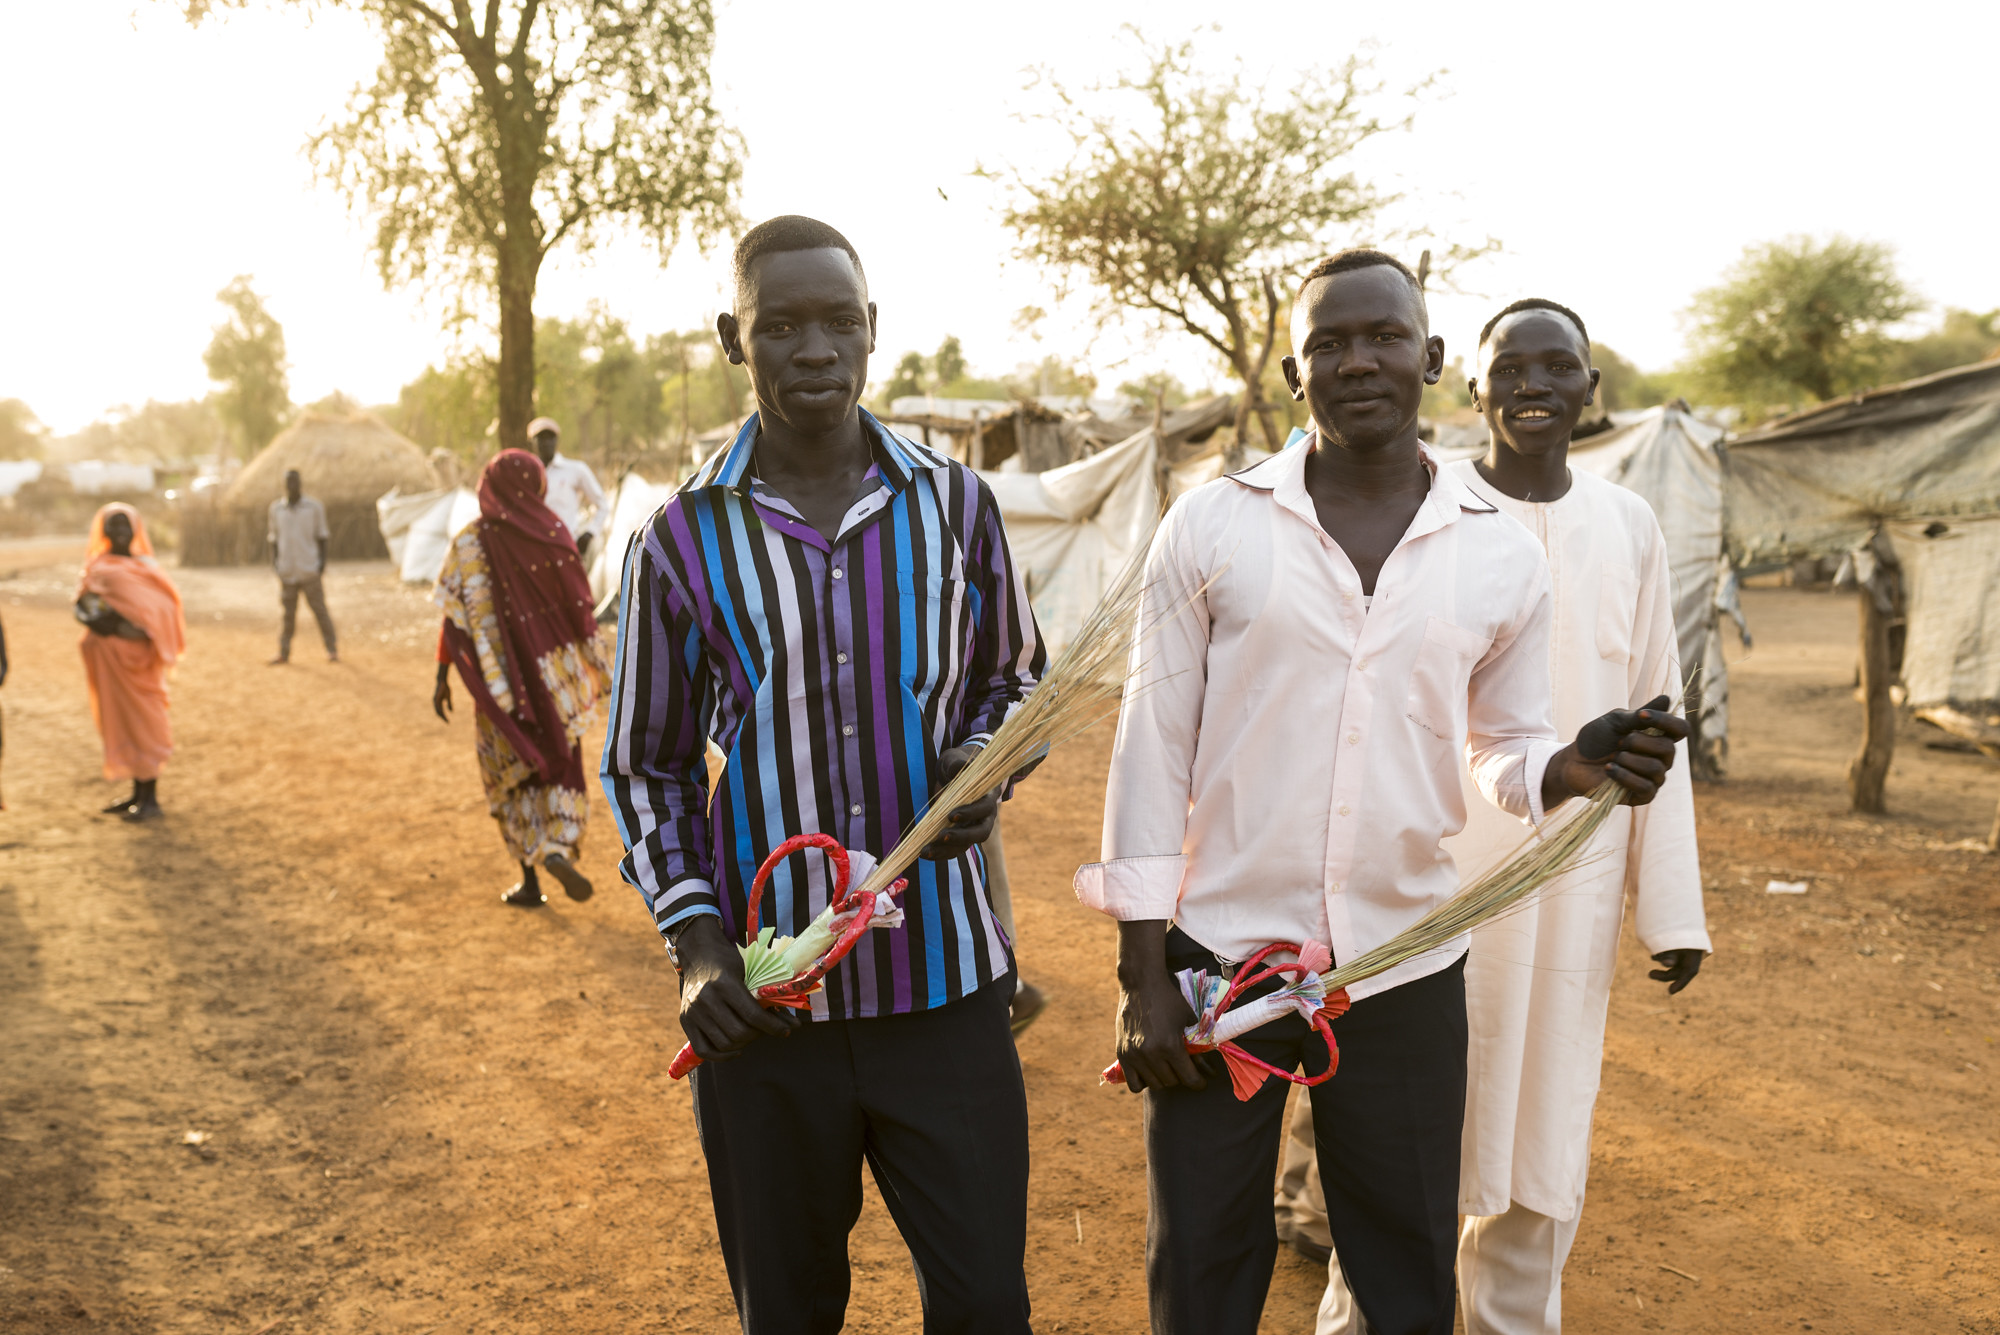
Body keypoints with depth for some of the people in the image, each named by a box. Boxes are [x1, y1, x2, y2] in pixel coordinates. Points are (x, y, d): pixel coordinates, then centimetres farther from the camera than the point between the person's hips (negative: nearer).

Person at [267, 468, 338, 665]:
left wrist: (322, 561, -4)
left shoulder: (315, 507, 2)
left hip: (309, 569, -2)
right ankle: (284, 652, 7)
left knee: (319, 609, -3)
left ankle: (332, 650, 2)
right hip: (287, 570, 2)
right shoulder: (276, 508, 9)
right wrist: (274, 560, 4)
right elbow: (274, 537, 15)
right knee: (288, 613, 4)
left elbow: (321, 536, 4)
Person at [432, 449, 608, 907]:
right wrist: (598, 664, 6)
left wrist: (442, 677, -3)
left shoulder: (469, 542, -7)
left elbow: (455, 616, -9)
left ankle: (530, 880, 12)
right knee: (561, 765, 14)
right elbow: (579, 606, -3)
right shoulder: (553, 533, -6)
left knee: (512, 774, 13)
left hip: (500, 677, 0)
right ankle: (559, 848, -10)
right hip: (555, 674, 0)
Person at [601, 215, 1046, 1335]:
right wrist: (695, 942, -6)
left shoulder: (956, 506, 0)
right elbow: (646, 767, 6)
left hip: (945, 978, 1)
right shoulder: (680, 545, -3)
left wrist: (981, 766, -8)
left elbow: (1013, 676, 15)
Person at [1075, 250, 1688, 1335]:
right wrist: (1142, 976, -5)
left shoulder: (1503, 557, 2)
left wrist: (1576, 766, -13)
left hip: (1406, 978, 2)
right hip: (1218, 963, -1)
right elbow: (1154, 748, -2)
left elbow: (1503, 752, 12)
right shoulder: (1211, 527, -3)